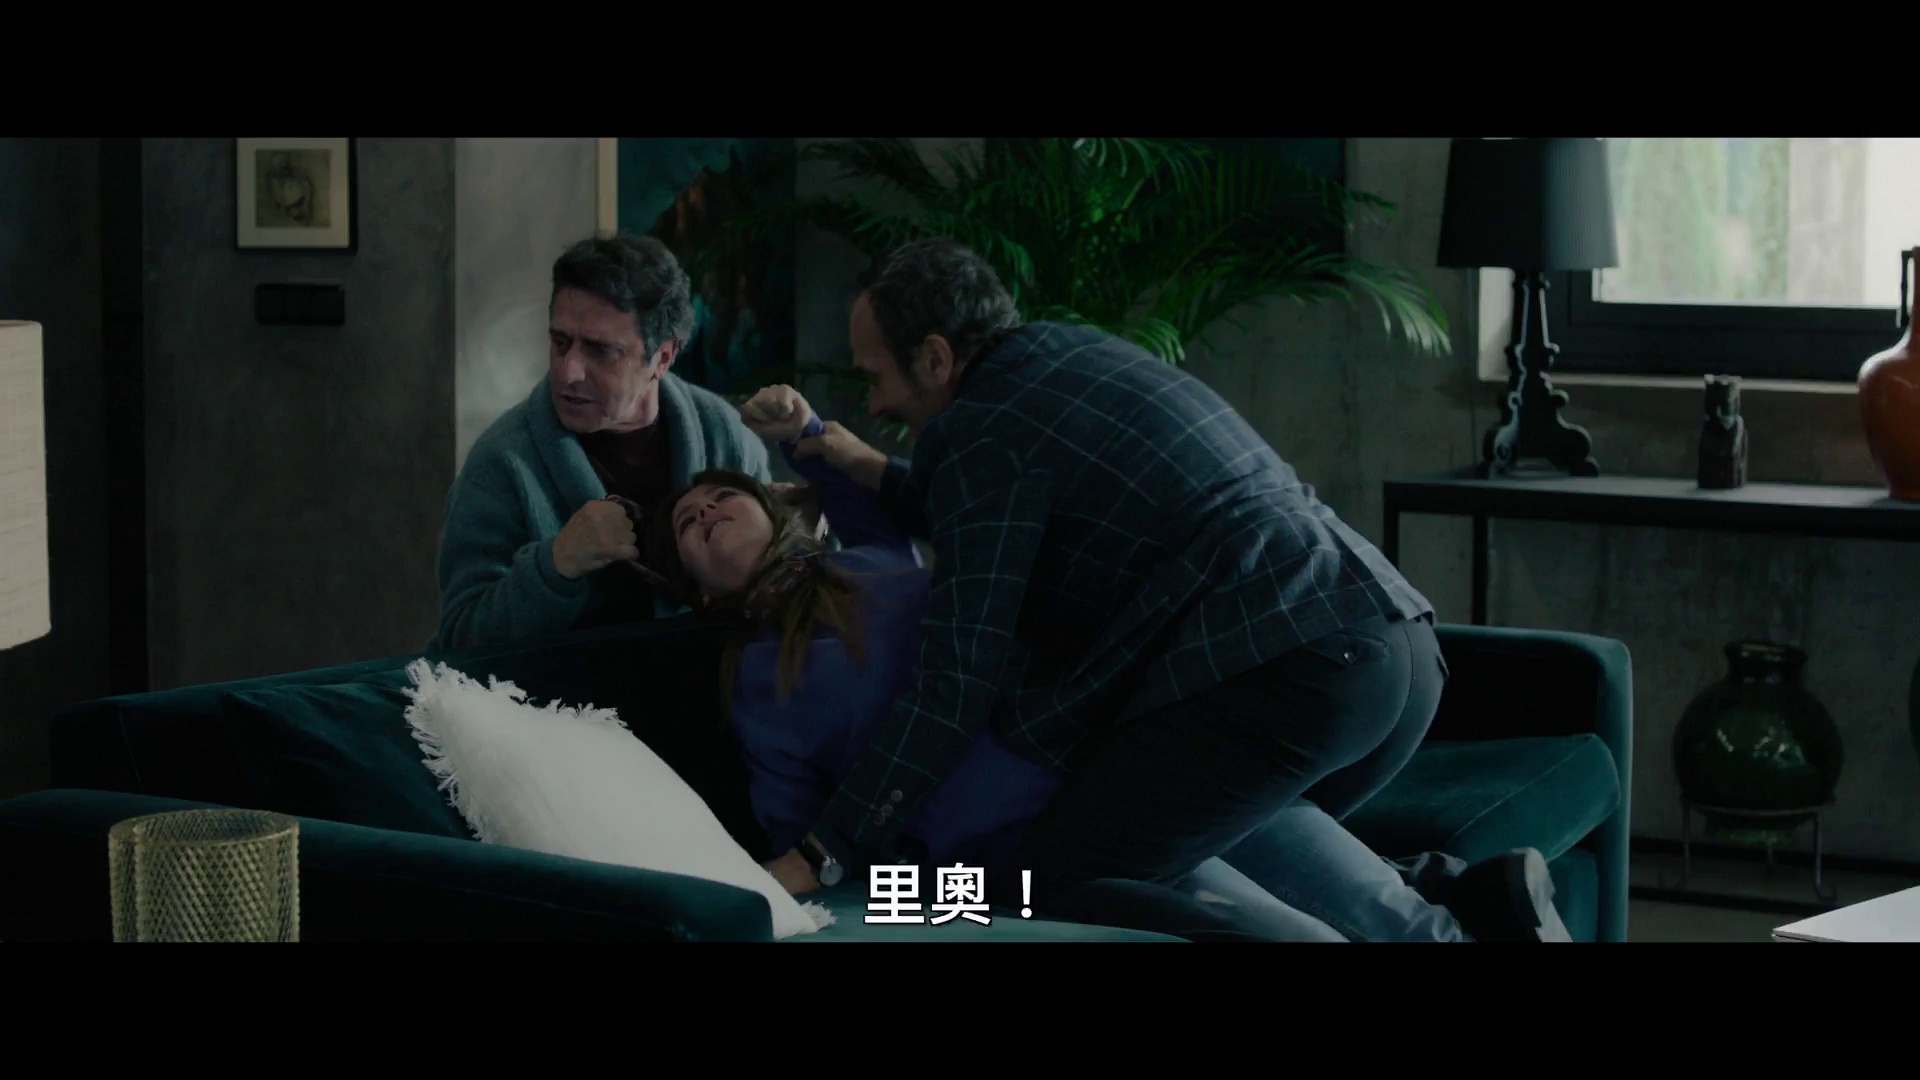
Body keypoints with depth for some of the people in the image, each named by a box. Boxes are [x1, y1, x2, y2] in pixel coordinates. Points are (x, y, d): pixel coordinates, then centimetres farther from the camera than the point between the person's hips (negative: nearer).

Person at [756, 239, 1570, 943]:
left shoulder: (983, 430, -1)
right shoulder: (1072, 352, 25)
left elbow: (958, 679, -6)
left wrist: (821, 855, -3)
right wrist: (868, 470, 46)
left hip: (1277, 671, -10)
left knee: (1047, 898, -11)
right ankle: (1477, 902, 4)